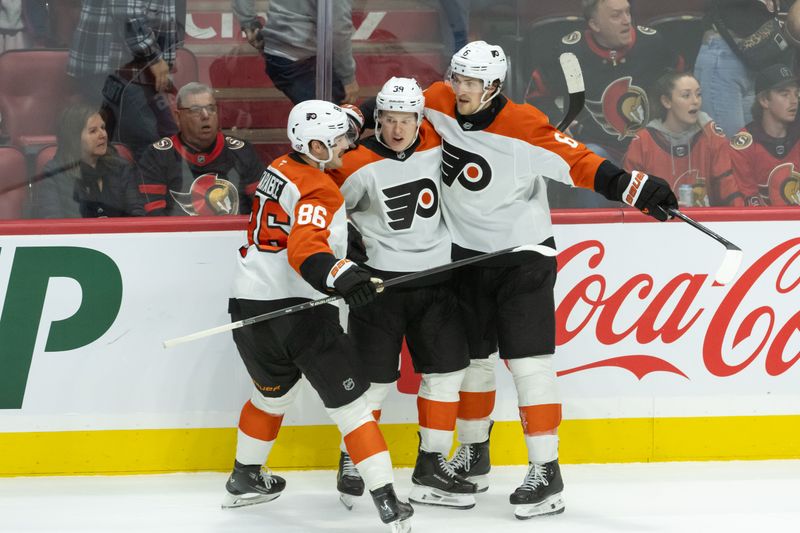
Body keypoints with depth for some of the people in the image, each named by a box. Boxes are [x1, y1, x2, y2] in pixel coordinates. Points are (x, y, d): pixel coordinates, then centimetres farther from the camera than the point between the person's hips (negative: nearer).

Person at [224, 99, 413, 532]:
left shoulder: (280, 169, 13)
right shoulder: (318, 192, -14)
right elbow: (306, 251, -30)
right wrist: (341, 276, -45)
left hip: (249, 305, 8)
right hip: (298, 308, -8)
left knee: (273, 393, 30)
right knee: (348, 403, -5)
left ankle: (244, 479, 43)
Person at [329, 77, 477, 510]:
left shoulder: (436, 146, 0)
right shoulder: (359, 164, -12)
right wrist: (344, 235, -11)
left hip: (434, 280, 5)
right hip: (379, 279, -4)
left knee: (446, 370, 3)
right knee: (372, 376, -2)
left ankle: (432, 466, 13)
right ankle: (352, 464, 15)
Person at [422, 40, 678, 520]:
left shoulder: (524, 126, -23)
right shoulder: (439, 104, -7)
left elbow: (577, 161, -27)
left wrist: (634, 187, -36)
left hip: (524, 256, -6)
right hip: (466, 255, 6)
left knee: (527, 360, -11)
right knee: (470, 357, 16)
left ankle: (546, 472, -9)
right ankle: (473, 454, 35)